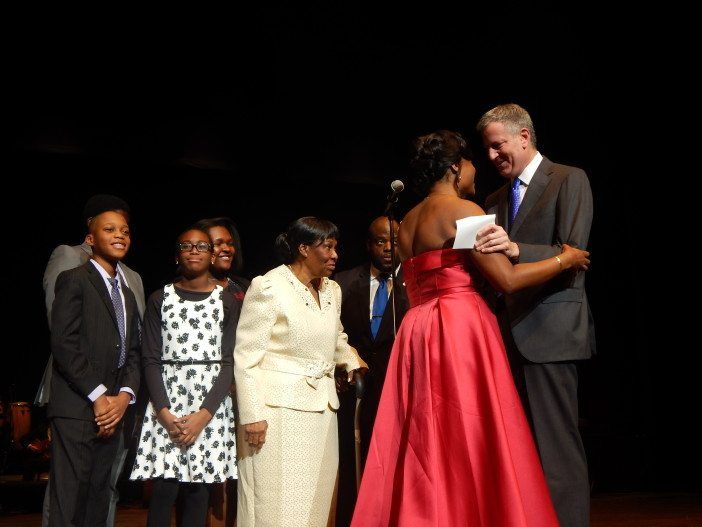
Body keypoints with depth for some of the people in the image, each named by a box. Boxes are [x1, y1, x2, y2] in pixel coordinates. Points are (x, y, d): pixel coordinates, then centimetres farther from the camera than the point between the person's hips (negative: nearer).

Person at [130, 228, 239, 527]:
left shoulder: (227, 302, 5)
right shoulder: (160, 300, 7)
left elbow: (229, 362, -1)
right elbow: (151, 360, 2)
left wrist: (204, 414, -11)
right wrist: (165, 413, -11)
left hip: (211, 404, 0)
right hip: (167, 402, 0)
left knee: (199, 488, 1)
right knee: (164, 489, -6)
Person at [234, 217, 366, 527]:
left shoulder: (332, 290, 11)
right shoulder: (268, 287, -9)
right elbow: (247, 357, -12)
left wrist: (352, 361, 9)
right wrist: (252, 416, -16)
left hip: (322, 408, 7)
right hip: (278, 410, -7)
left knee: (315, 500, 11)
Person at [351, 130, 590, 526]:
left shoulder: (407, 223, 17)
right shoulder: (462, 210, -7)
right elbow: (507, 279, -12)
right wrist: (564, 259, 1)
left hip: (419, 337, 8)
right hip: (462, 333, -8)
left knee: (427, 451, 9)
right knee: (470, 447, -4)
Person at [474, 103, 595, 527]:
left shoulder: (569, 180, -1)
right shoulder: (495, 200, 19)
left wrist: (515, 249, -28)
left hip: (549, 331, -7)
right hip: (509, 333, 7)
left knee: (556, 447, -6)